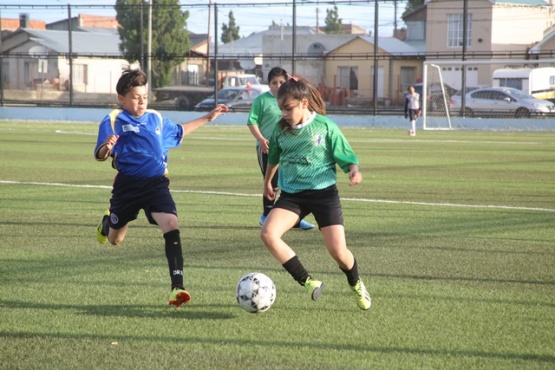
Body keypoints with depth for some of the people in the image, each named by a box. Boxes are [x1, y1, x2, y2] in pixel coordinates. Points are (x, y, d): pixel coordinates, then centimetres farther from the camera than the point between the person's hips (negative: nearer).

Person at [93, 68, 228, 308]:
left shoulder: (157, 119, 10)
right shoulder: (113, 121, -7)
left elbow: (178, 132, 31)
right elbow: (100, 155, -13)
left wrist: (207, 118, 33)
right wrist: (106, 148, -37)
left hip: (156, 183, 2)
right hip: (127, 186, -2)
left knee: (171, 225, -23)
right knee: (115, 240, 15)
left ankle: (177, 286, -25)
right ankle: (107, 222, 56)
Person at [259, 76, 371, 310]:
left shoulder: (326, 127, -6)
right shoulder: (281, 130, 5)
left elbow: (347, 157, -2)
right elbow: (273, 157, 25)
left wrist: (354, 170, -23)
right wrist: (267, 182, 35)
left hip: (323, 193, -3)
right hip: (291, 195, 3)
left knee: (338, 251, -9)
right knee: (268, 234, -23)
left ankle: (356, 285, 27)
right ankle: (308, 283, -14)